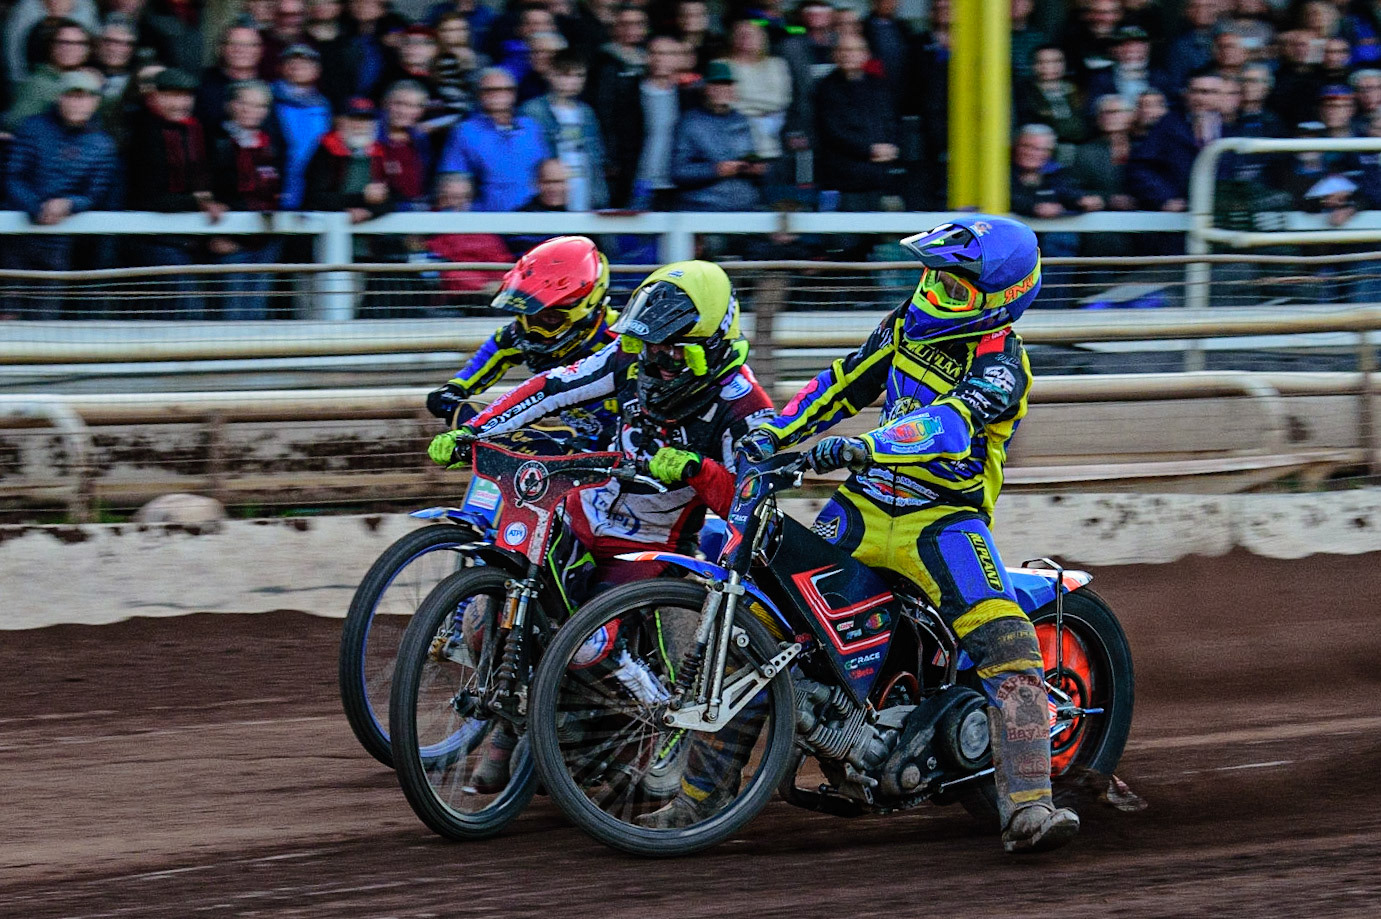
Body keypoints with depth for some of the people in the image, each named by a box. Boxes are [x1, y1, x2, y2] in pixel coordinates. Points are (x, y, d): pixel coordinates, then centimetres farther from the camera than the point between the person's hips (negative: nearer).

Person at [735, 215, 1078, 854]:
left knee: (1006, 646, -25)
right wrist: (776, 432, 5)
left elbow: (950, 425, -32)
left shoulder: (999, 365, -14)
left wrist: (864, 445, -45)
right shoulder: (908, 324, 7)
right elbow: (842, 384, 19)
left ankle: (1027, 807, -30)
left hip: (944, 518, -5)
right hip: (865, 506, 6)